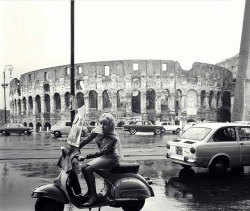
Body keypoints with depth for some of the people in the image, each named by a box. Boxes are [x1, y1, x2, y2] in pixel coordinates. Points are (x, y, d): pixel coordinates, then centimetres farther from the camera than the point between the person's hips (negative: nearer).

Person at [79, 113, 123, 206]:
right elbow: (86, 140, 3)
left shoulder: (113, 138, -23)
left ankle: (94, 195, -13)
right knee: (83, 168, -2)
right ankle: (90, 191, 13)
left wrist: (87, 156, -34)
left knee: (89, 169, -22)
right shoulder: (97, 130, -3)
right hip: (102, 156, 8)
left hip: (111, 158, -8)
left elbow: (103, 152, -29)